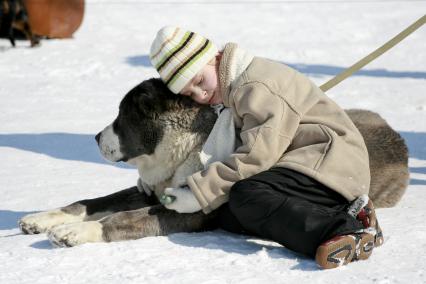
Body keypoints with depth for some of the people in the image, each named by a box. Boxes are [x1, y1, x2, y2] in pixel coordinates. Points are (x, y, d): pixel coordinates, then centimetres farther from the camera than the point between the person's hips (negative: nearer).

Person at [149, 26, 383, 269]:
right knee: (229, 217, -13)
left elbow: (258, 155, -20)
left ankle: (343, 229, -39)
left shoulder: (256, 86, -12)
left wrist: (200, 193, -18)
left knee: (247, 195, -31)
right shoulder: (235, 93, 19)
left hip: (334, 161, -10)